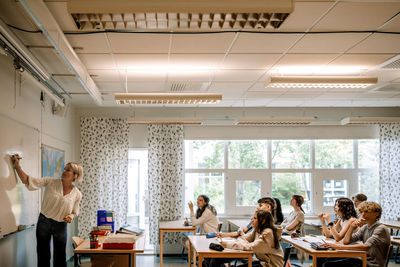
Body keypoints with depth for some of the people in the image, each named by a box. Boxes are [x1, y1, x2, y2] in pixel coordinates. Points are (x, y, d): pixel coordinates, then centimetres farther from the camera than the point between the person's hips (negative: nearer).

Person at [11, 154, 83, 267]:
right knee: (43, 255, 8)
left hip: (61, 226, 1)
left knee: (60, 257, 8)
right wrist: (17, 166, -19)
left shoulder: (77, 194, -4)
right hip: (44, 222, 0)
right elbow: (28, 181, -11)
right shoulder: (51, 182, -8)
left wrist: (70, 217, -13)